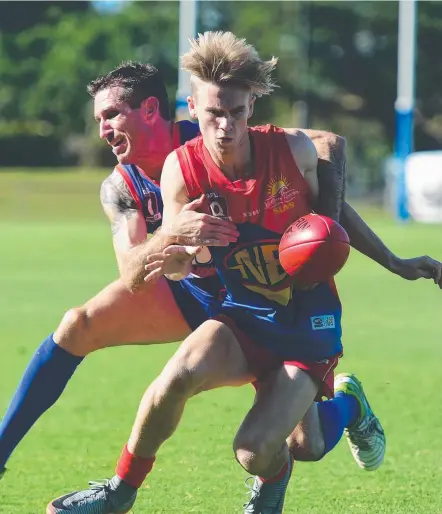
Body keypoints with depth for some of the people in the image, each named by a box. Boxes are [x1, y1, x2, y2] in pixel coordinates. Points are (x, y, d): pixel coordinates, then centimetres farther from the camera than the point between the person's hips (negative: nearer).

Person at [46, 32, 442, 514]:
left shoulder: (293, 149, -13)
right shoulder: (182, 168, -11)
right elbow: (177, 262, -5)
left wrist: (395, 265, 10)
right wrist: (172, 260, -29)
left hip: (309, 329, -1)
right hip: (245, 317, 1)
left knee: (256, 451, -19)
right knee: (182, 371, -33)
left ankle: (346, 405, 18)